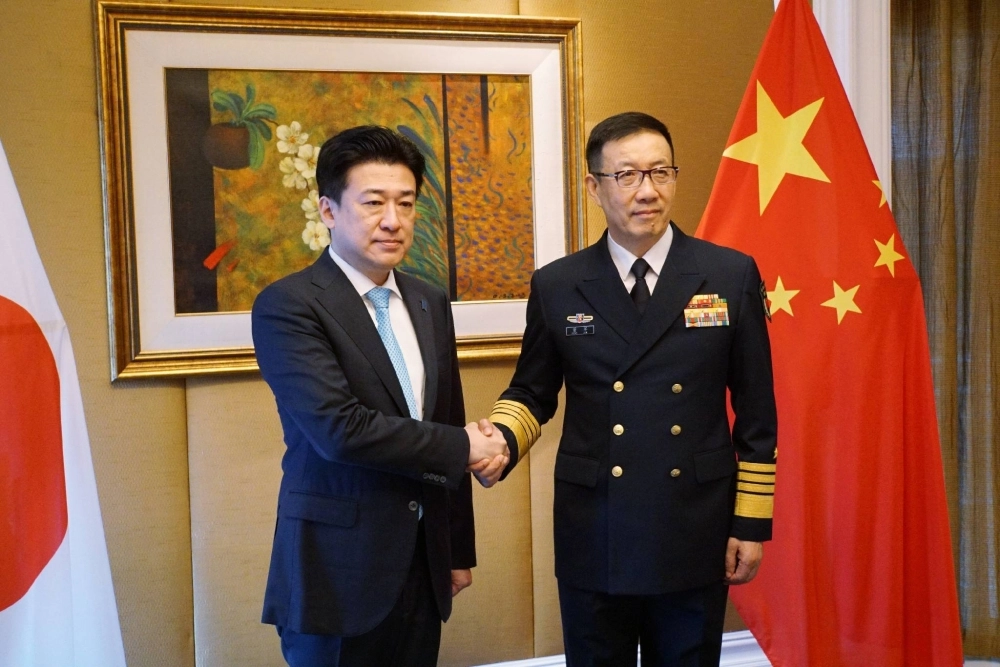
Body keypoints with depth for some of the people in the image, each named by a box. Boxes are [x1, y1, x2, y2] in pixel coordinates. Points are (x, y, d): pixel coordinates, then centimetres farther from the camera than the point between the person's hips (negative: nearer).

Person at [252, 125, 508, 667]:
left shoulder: (430, 304, 9)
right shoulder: (287, 306, -12)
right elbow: (338, 428, -23)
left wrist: (459, 551, 15)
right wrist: (463, 448, -13)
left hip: (423, 566, 6)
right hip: (337, 571, -6)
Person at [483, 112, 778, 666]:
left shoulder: (732, 276, -2)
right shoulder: (556, 287, 0)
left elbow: (756, 412, 2)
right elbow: (532, 392, 9)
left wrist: (752, 522, 1)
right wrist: (502, 439, -13)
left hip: (696, 536, 0)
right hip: (592, 540, 1)